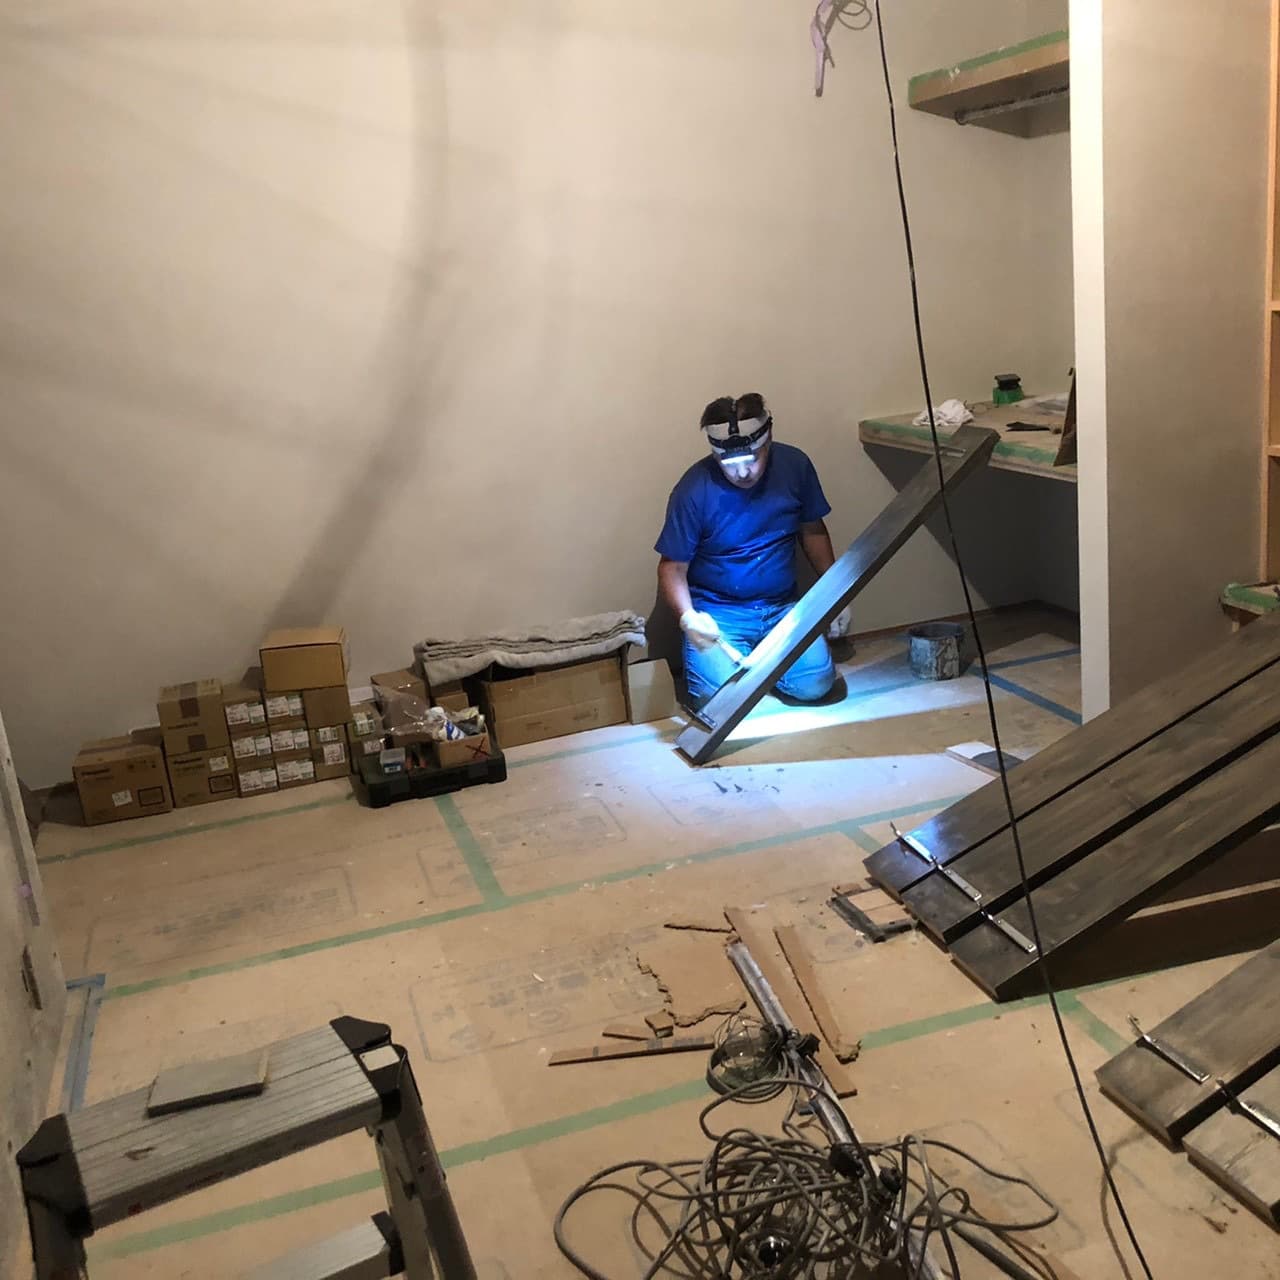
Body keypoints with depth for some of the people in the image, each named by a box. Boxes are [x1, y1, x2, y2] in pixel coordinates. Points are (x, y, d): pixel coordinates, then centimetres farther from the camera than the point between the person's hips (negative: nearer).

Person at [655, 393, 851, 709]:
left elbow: (813, 531, 10)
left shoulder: (795, 465, -6)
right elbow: (672, 567, -11)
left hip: (782, 607, 3)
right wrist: (688, 618, -28)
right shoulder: (694, 489, -17)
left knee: (815, 684, -19)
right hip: (717, 612, -3)